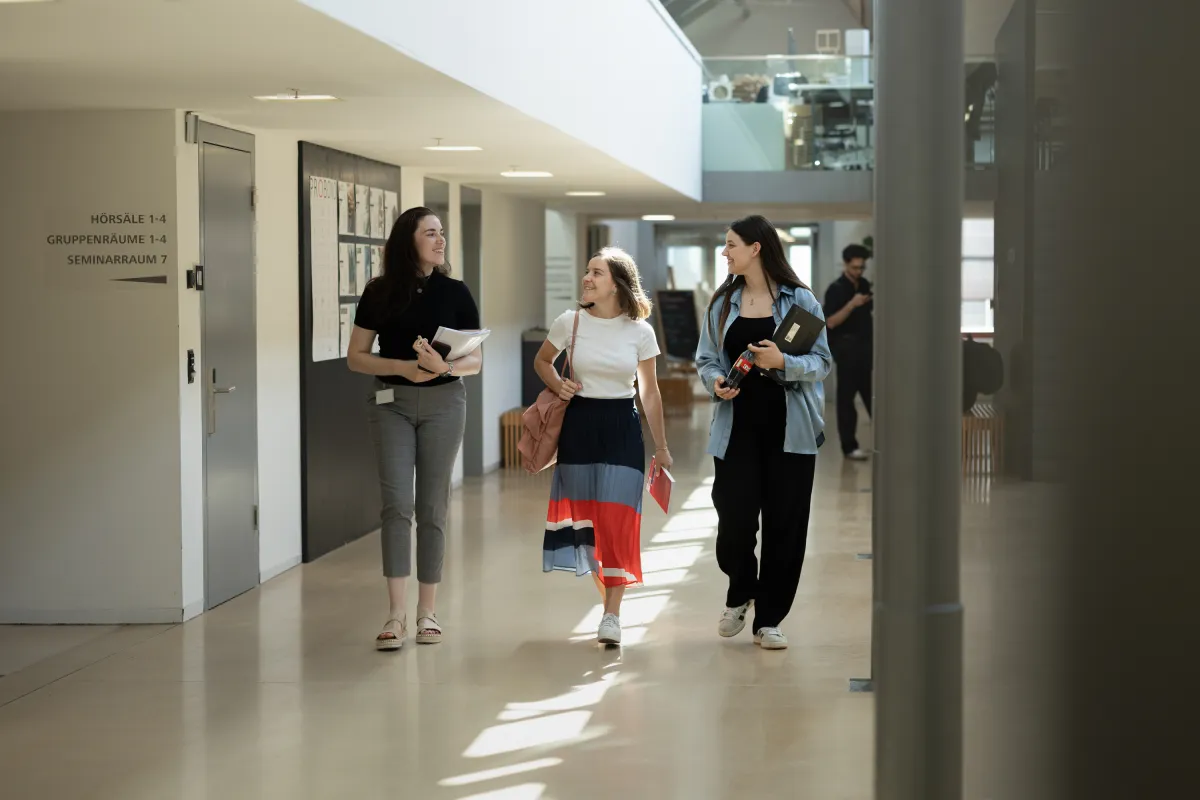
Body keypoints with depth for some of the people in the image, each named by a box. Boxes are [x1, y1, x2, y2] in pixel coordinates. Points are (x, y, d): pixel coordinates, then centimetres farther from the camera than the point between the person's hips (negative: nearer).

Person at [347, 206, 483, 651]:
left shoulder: (455, 292, 2)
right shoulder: (380, 293, -1)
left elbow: (475, 360, 3)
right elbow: (356, 356, 0)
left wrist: (446, 365, -19)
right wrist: (404, 367, -16)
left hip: (443, 401, 1)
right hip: (392, 401, -1)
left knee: (432, 506, 4)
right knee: (397, 503, -10)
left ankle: (427, 611, 13)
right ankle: (396, 615, -10)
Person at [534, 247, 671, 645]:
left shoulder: (640, 331, -3)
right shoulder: (570, 322, -2)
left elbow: (650, 393, 4)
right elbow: (542, 361, 17)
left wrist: (661, 448, 7)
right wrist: (558, 386, -4)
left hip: (621, 428, -1)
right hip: (579, 425, 2)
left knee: (617, 520, -8)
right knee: (584, 517, 4)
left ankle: (612, 615, -2)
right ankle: (609, 594, 24)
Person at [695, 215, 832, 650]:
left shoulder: (800, 300, -2)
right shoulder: (722, 303, 7)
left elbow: (822, 362, -5)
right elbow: (705, 360, 10)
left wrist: (784, 362, -23)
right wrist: (716, 383, -11)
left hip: (789, 431, -2)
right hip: (737, 430, 2)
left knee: (784, 525, 1)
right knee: (734, 521, -6)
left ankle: (768, 621, 16)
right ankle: (740, 594, 26)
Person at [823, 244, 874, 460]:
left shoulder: (865, 285, 12)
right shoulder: (835, 289, -8)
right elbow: (831, 322, -17)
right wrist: (851, 304, -24)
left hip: (866, 346, 6)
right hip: (846, 348, -6)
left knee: (872, 394, 7)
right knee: (847, 398, 0)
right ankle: (849, 446, 3)